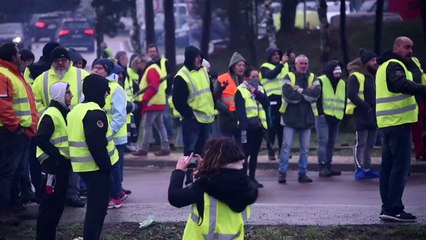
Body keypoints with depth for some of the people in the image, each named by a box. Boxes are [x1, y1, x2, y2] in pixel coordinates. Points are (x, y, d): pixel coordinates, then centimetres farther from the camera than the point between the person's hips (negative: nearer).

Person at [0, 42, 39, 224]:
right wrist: (15, 127, -21)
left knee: (18, 170, 16)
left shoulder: (15, 74, 19)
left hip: (23, 131, 10)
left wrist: (32, 124, 14)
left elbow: (27, 103, 22)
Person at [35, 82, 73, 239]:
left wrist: (66, 155, 9)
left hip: (62, 163, 10)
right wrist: (57, 154, -20)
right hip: (52, 164, -10)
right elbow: (41, 140, -23)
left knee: (59, 201, 14)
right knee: (50, 202, -6)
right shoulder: (50, 115, -16)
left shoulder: (64, 113, 14)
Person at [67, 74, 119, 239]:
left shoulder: (76, 110, 13)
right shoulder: (95, 113, -19)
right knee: (97, 207, -3)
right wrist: (106, 168, -17)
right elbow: (97, 145, -24)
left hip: (84, 166, 10)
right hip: (96, 167, -10)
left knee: (94, 206, 20)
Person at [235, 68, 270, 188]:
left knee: (254, 153, 11)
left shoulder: (260, 89, 15)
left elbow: (267, 104, 1)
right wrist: (243, 126, -20)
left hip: (259, 126, 6)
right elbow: (240, 110, -12)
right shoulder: (241, 90, -5)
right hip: (247, 126, -6)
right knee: (245, 153, -4)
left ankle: (252, 178, 18)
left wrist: (256, 93, -9)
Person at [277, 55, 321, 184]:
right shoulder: (289, 77, -2)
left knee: (305, 148, 8)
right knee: (286, 146, -4)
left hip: (307, 118, 3)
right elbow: (288, 95, -18)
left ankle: (303, 173, 15)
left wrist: (300, 90, -16)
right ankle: (282, 173, 1)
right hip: (291, 117, -3)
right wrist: (306, 95, -11)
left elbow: (316, 93, -12)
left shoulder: (313, 78, 7)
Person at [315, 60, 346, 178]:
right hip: (323, 117, -7)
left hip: (336, 118, 7)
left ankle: (328, 166, 15)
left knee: (331, 142, 9)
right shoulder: (321, 81, -6)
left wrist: (342, 114, 10)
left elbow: (344, 100, 19)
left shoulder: (342, 83, 14)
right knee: (323, 141, -12)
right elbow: (316, 98, -10)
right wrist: (321, 112, -15)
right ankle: (322, 167, -14)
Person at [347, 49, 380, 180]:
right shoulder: (355, 76, -10)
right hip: (362, 115, -8)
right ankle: (359, 169, -4)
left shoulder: (373, 76, 17)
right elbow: (351, 95, -20)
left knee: (369, 144, 11)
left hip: (373, 115, 8)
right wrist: (365, 106, -20)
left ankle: (367, 168, 17)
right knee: (360, 144, -6)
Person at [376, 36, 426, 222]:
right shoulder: (394, 65, -12)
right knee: (400, 166, -9)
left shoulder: (385, 65, 21)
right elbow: (403, 85, -32)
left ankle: (387, 207, 16)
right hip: (398, 122, -10)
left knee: (388, 165, 12)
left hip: (387, 122, 10)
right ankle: (393, 209, -10)